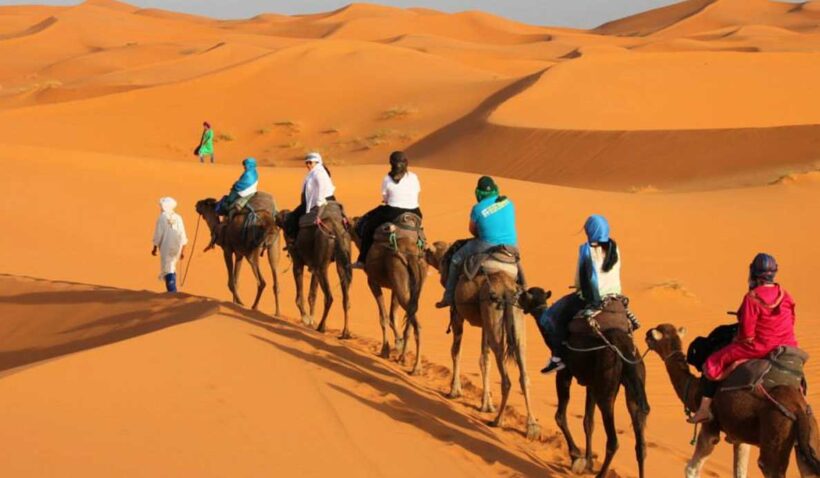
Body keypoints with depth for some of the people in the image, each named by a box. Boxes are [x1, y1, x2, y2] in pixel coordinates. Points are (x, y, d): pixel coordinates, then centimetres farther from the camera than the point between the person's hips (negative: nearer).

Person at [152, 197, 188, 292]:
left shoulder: (161, 218, -9)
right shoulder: (178, 218, 2)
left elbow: (158, 235, -7)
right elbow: (182, 235, 2)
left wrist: (155, 248, 5)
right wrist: (182, 250, 8)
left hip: (166, 248, -4)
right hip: (176, 248, 4)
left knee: (168, 270, -3)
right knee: (171, 269, 21)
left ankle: (172, 291, -14)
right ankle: (173, 290, 23)